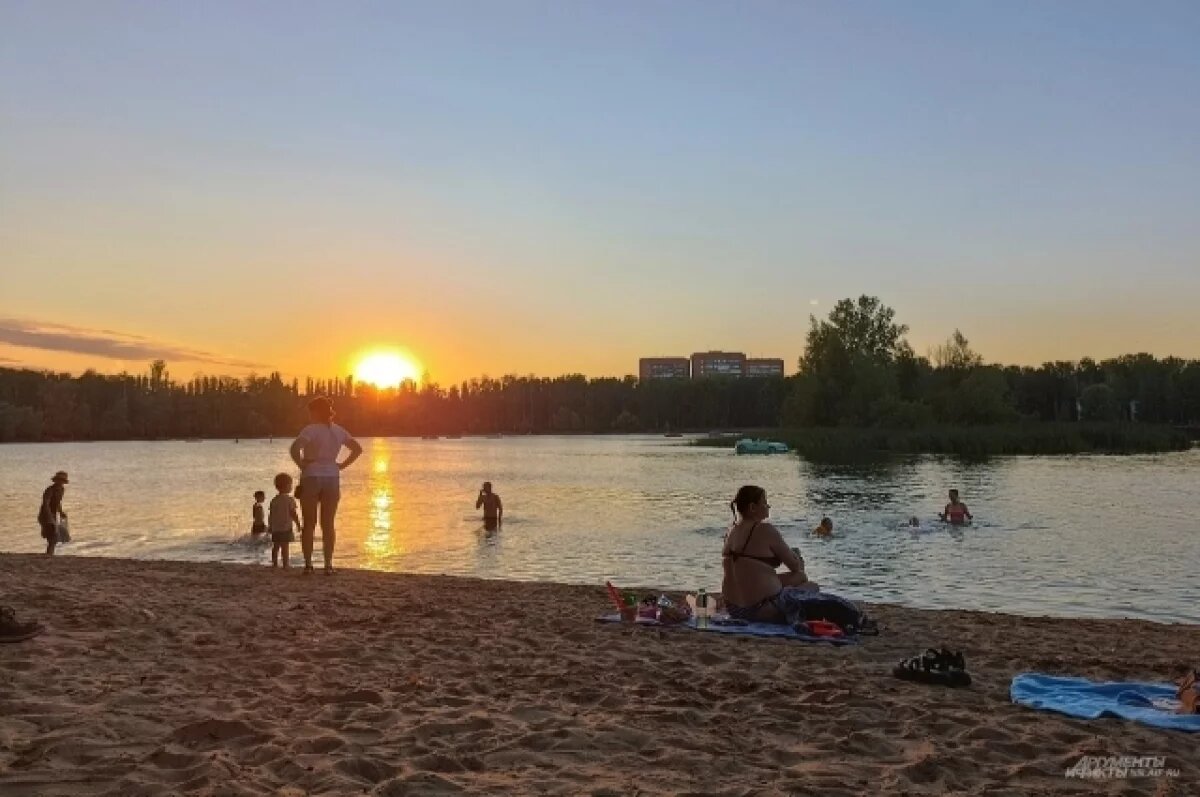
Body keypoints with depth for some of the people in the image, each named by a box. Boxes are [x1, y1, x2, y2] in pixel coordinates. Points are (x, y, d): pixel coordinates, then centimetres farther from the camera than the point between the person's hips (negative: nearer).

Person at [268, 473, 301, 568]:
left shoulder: (274, 500, 8)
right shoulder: (290, 499, -8)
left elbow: (270, 515, 11)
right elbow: (293, 514, -12)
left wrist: (271, 526, 21)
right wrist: (299, 525, -4)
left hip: (275, 528, 5)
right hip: (286, 527, -5)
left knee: (276, 546, 12)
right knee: (285, 546, -7)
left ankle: (275, 563, 15)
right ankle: (285, 564, -9)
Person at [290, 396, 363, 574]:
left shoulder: (311, 430, -11)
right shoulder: (338, 431, 6)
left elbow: (294, 449, -26)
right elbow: (358, 449, 11)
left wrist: (302, 465, -11)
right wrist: (342, 465, 8)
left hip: (311, 478, -4)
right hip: (332, 479, 4)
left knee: (309, 524, 6)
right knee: (328, 524, 8)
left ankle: (308, 564, 5)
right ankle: (328, 564, 6)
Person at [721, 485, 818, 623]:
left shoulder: (732, 532, 8)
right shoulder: (766, 530, -15)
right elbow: (795, 566, -4)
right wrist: (797, 557, 19)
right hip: (763, 610, -8)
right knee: (812, 587, 11)